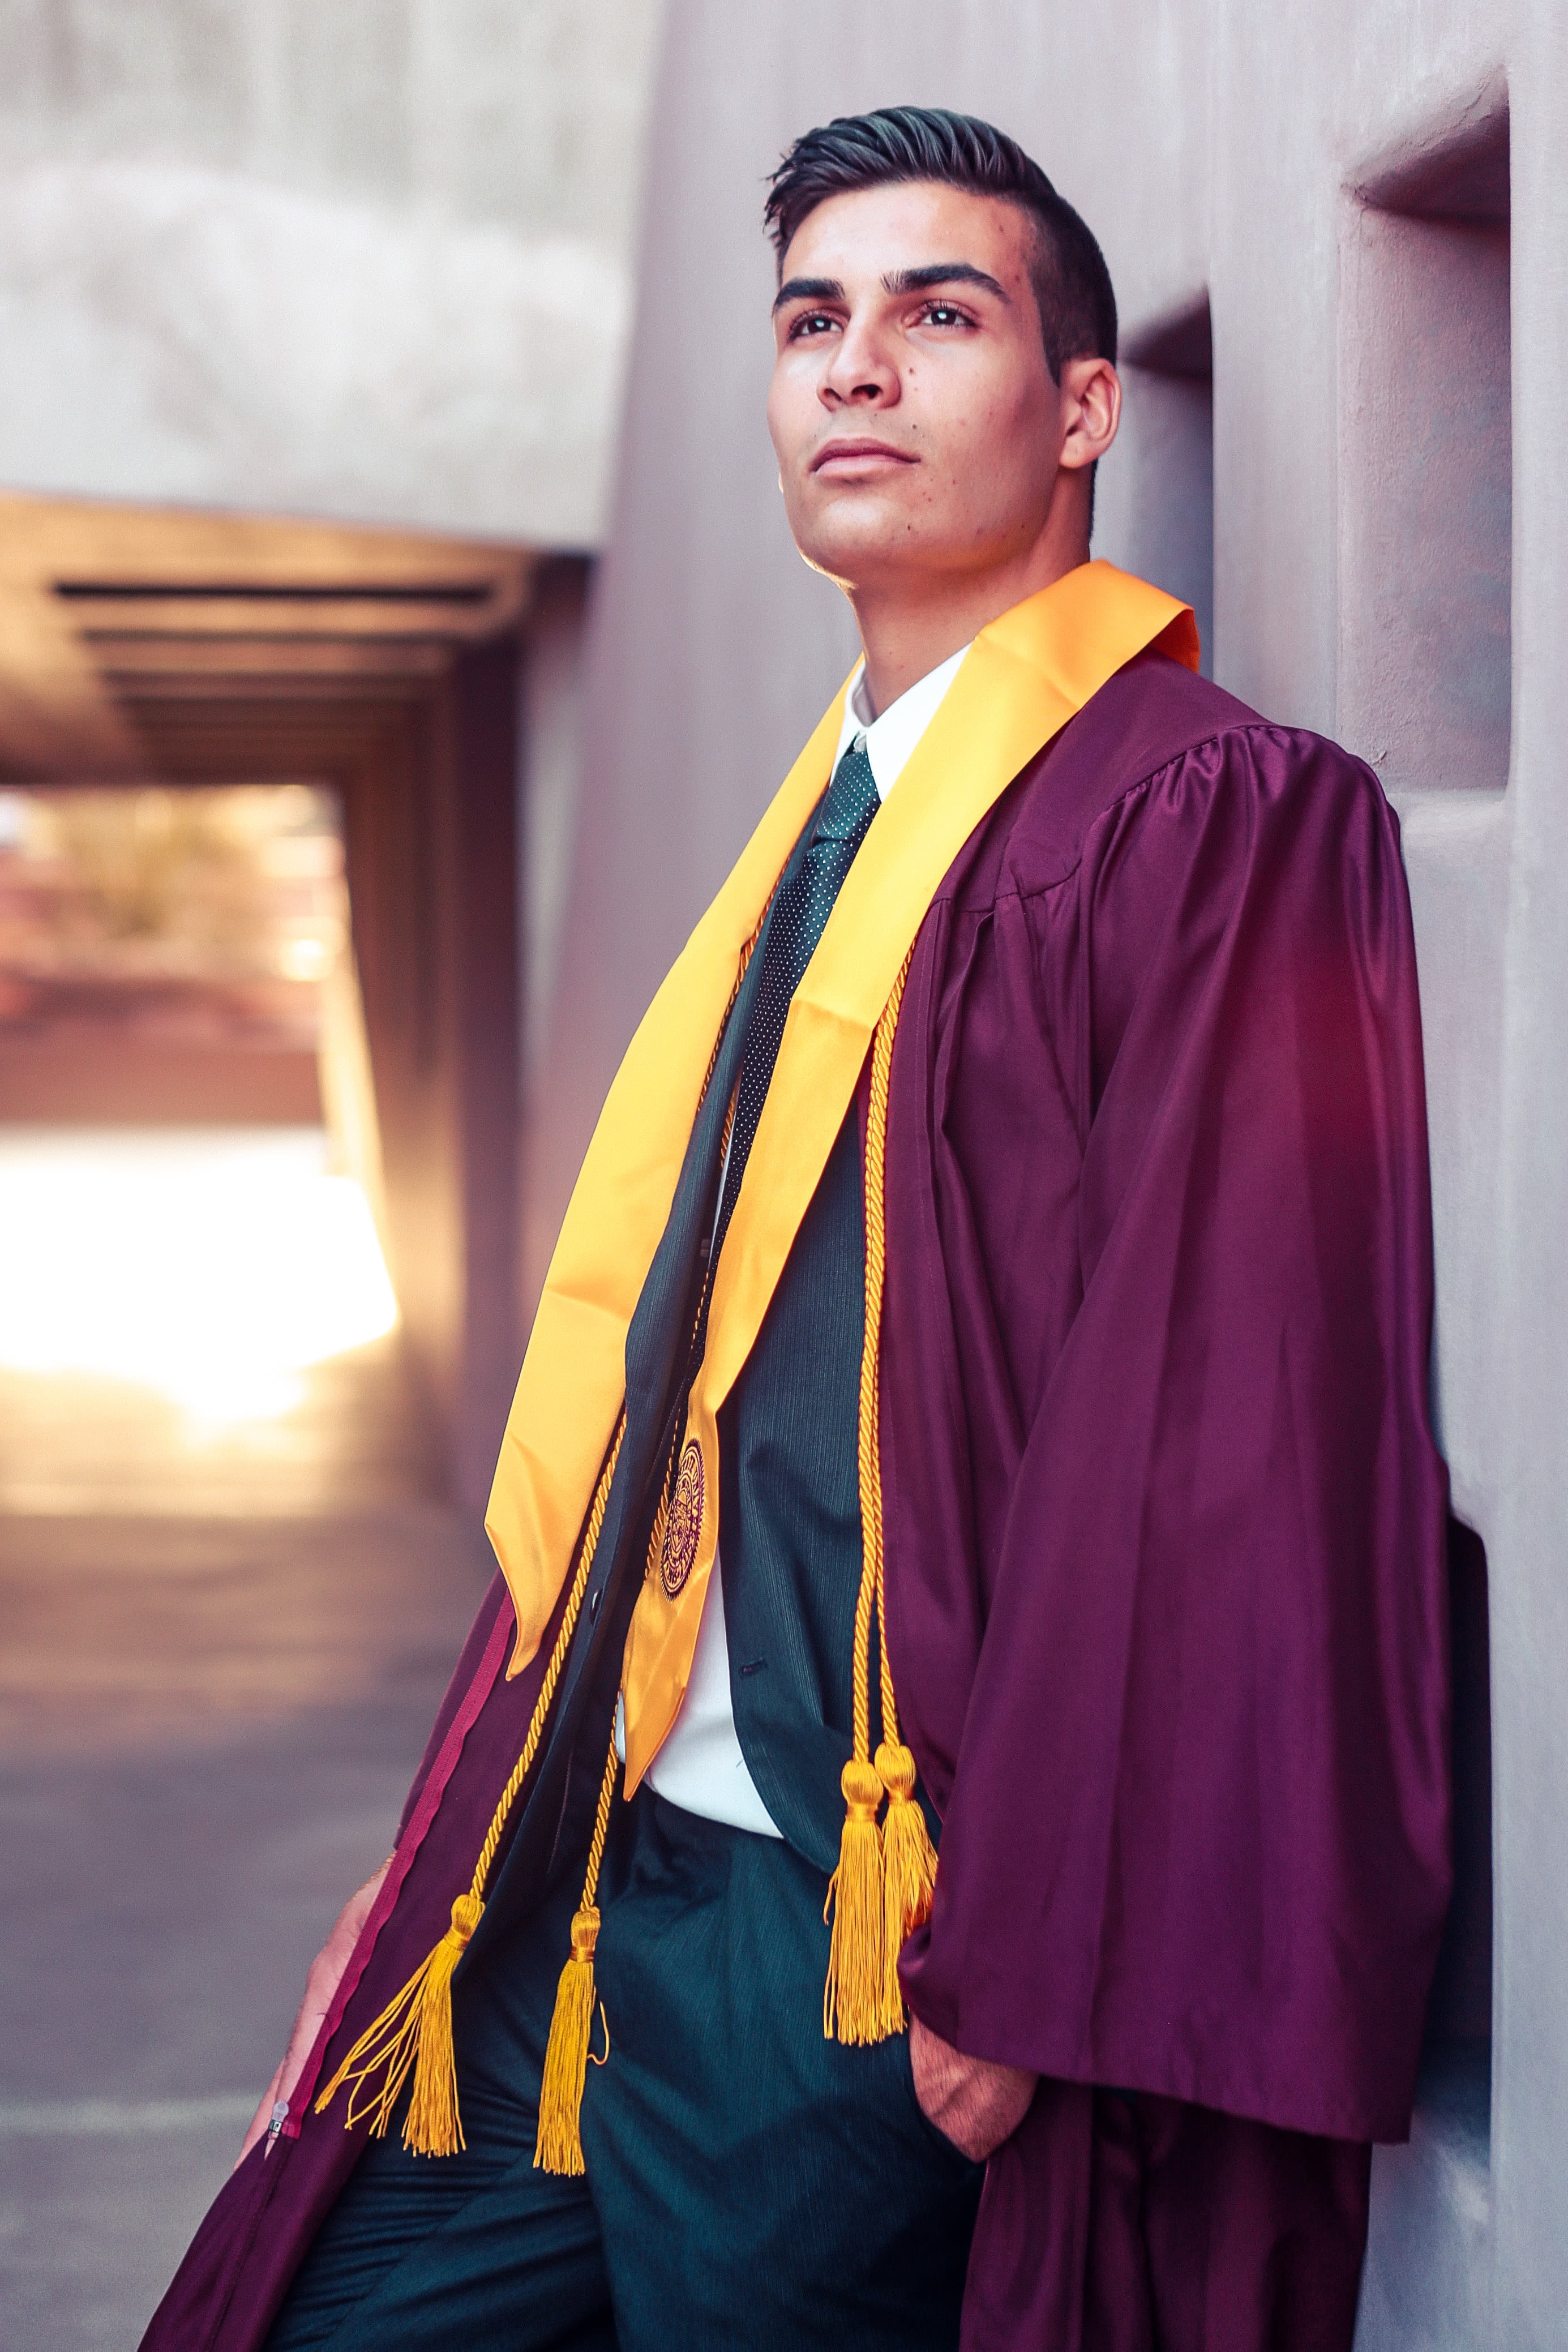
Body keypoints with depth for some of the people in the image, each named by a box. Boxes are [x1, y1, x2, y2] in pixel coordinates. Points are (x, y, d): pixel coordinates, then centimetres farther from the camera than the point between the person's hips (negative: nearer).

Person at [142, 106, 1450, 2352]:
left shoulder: (1210, 818, -10)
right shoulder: (824, 833, 16)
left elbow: (1225, 1437, -18)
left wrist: (1029, 1963, -21)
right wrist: (444, 1868, 16)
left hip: (859, 1944, -8)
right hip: (588, 1887, 8)